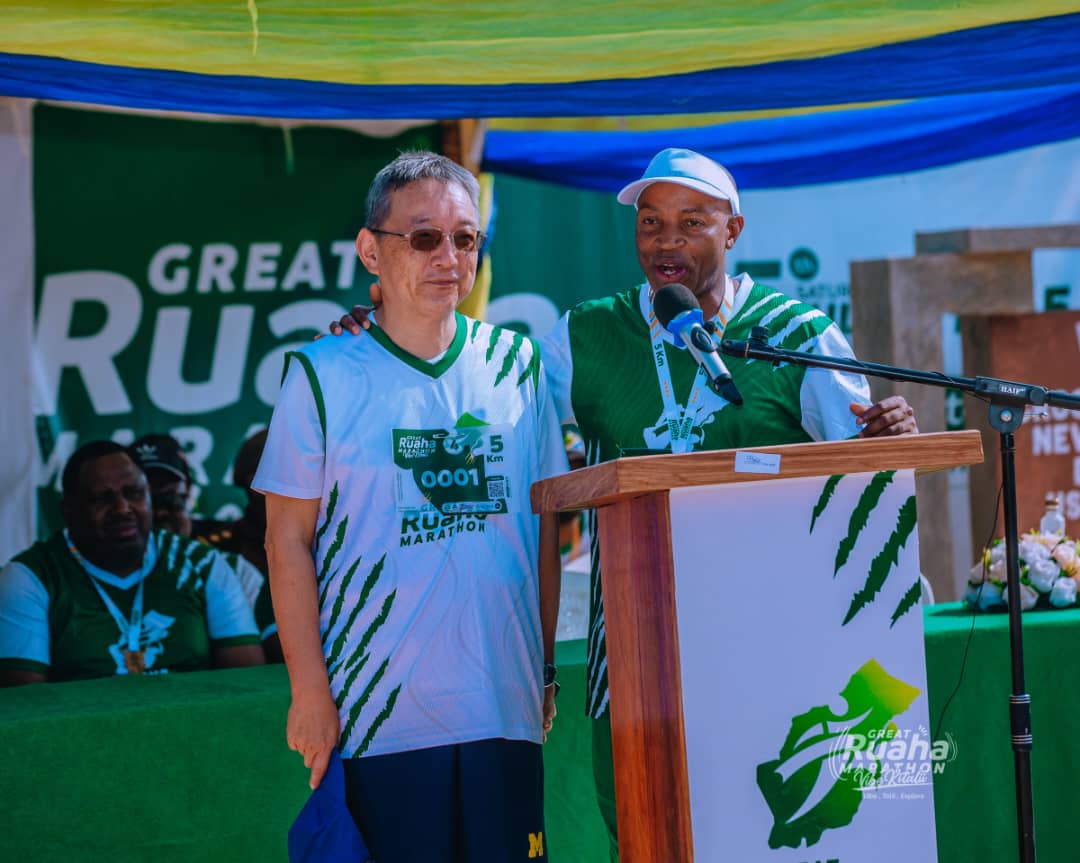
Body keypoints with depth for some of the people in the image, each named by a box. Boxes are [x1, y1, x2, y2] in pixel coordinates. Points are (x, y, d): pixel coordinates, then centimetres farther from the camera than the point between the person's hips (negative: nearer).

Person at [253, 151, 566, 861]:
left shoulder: (515, 364, 8)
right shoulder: (324, 375, -1)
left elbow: (545, 527, 13)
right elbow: (288, 540, -2)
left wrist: (545, 669, 11)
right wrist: (309, 693, -7)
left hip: (505, 705, 3)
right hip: (378, 713, -3)